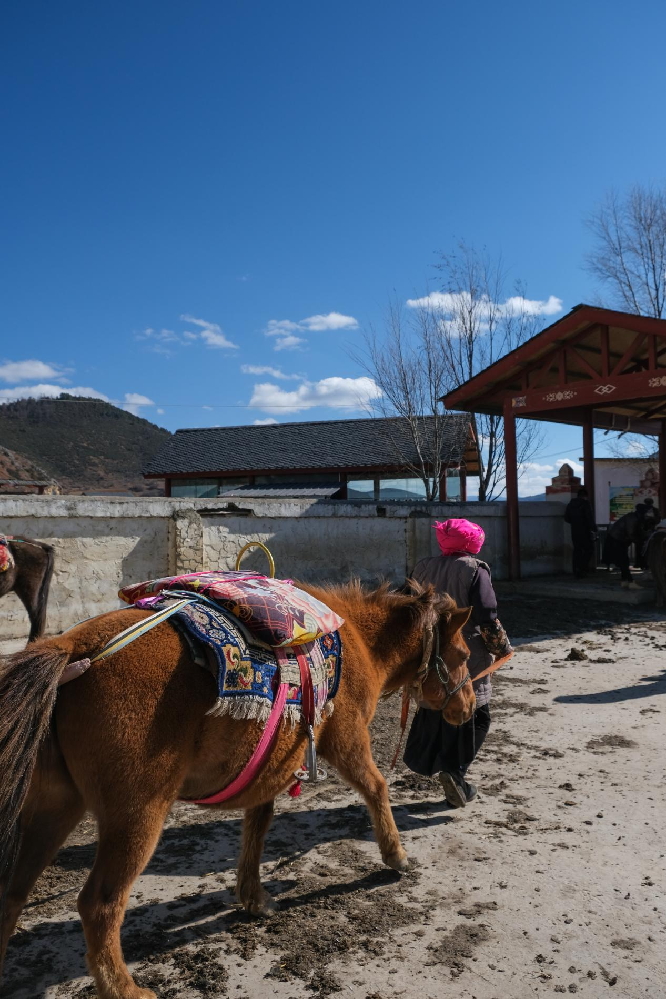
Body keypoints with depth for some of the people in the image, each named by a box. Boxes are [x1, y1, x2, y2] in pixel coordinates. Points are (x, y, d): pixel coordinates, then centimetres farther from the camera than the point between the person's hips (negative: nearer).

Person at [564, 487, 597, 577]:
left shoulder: (570, 504, 10)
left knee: (577, 550, 10)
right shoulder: (586, 503, -9)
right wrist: (594, 529, -12)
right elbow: (590, 518, -15)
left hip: (574, 531, 6)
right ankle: (581, 568, -8)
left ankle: (576, 571, 7)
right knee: (589, 548, 3)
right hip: (585, 531, -6)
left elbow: (566, 518, 14)